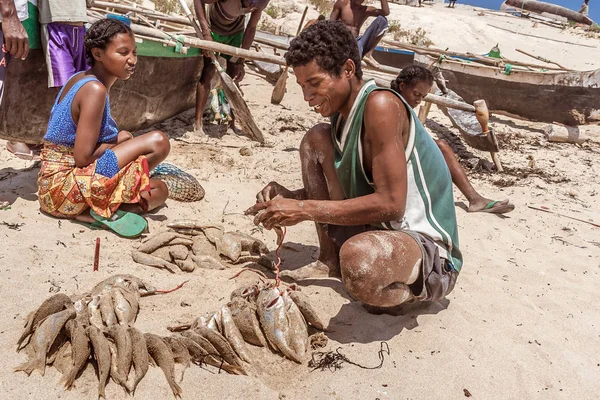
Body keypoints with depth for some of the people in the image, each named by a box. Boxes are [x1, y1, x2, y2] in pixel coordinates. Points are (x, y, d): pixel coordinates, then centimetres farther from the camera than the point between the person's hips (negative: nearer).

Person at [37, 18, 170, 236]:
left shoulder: (80, 80, 12)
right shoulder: (95, 89, -17)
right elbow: (83, 157, -21)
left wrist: (116, 141, 2)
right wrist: (118, 140, -5)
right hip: (65, 183, -9)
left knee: (158, 191, 12)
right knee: (157, 142, -19)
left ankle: (91, 211, -3)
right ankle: (104, 210, -10)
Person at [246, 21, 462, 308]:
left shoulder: (380, 104, -21)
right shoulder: (342, 114, 6)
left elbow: (390, 204, -26)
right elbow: (335, 188, 13)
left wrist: (305, 209, -24)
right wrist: (290, 197, -6)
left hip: (430, 250, -8)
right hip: (373, 229, 9)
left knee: (358, 258, -43)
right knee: (316, 139, 1)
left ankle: (408, 289, -4)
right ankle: (329, 261, 5)